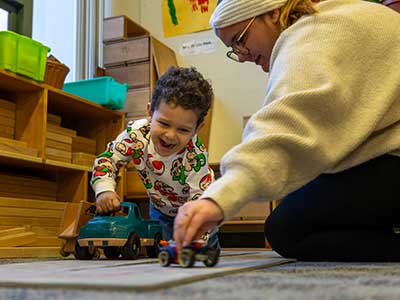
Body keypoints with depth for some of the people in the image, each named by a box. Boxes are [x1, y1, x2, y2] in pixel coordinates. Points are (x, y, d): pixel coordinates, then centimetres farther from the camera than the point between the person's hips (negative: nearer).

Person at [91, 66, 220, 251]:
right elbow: (107, 159, -18)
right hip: (160, 208, 3)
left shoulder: (195, 158, -38)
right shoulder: (136, 134, -30)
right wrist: (104, 190, -37)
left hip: (190, 207, -2)